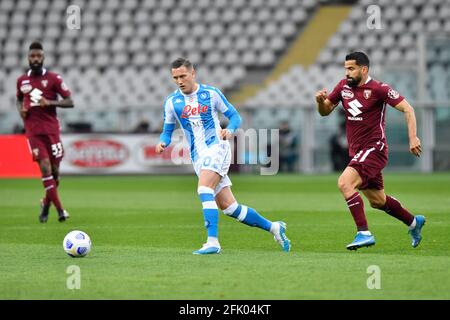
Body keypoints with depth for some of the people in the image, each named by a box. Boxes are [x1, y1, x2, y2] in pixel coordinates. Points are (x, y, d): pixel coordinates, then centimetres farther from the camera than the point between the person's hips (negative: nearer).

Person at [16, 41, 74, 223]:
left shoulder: (53, 78, 0)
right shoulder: (21, 81, 9)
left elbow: (70, 102, -1)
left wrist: (49, 102, -16)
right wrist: (21, 109, 5)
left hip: (51, 129, 0)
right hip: (33, 131, 0)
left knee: (54, 170, 1)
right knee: (45, 166, -15)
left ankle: (46, 204, 26)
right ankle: (59, 209, -15)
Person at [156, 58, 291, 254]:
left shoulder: (211, 93, -1)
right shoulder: (171, 102, 6)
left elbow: (234, 116, 5)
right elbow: (167, 131, 13)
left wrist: (230, 129, -16)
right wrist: (163, 143, -9)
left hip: (217, 147, -4)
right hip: (198, 156, 4)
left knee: (204, 190, -28)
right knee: (228, 206, 2)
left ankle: (212, 242, -31)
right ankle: (273, 227, 17)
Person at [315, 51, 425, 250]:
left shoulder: (378, 89, -13)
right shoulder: (344, 86, 6)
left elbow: (407, 109, -11)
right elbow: (325, 111, 15)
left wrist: (413, 138, -20)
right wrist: (320, 101, -8)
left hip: (374, 149, -8)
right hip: (357, 152, 8)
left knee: (345, 183, -26)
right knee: (377, 201, 16)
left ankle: (364, 233, -24)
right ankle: (414, 222, 39)